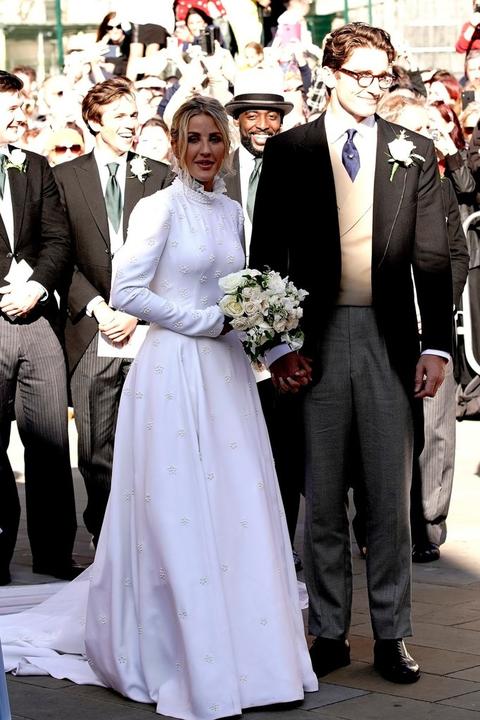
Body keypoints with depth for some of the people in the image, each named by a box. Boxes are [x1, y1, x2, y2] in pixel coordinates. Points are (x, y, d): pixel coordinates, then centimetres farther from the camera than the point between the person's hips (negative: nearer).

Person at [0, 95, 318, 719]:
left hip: (226, 371, 7)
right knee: (180, 515, -3)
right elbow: (127, 293, -14)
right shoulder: (161, 208, -7)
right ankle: (189, 665, 5)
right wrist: (210, 320, -13)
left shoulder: (232, 212, 15)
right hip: (175, 371, -7)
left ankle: (240, 647, 14)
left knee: (236, 511, 5)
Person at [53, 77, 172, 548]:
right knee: (97, 452, 3)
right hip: (92, 335, 0)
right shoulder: (65, 177, 9)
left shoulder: (159, 177, 10)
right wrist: (97, 308, -8)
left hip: (148, 331, 0)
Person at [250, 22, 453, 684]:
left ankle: (392, 636, 14)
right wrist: (277, 344, -4)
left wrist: (436, 345, -1)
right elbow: (267, 255, 3)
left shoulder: (414, 152, 7)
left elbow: (432, 257, 6)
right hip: (316, 340, -1)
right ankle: (329, 632, 17)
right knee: (323, 498, 7)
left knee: (391, 496, 5)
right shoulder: (288, 151, 4)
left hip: (390, 340, 1)